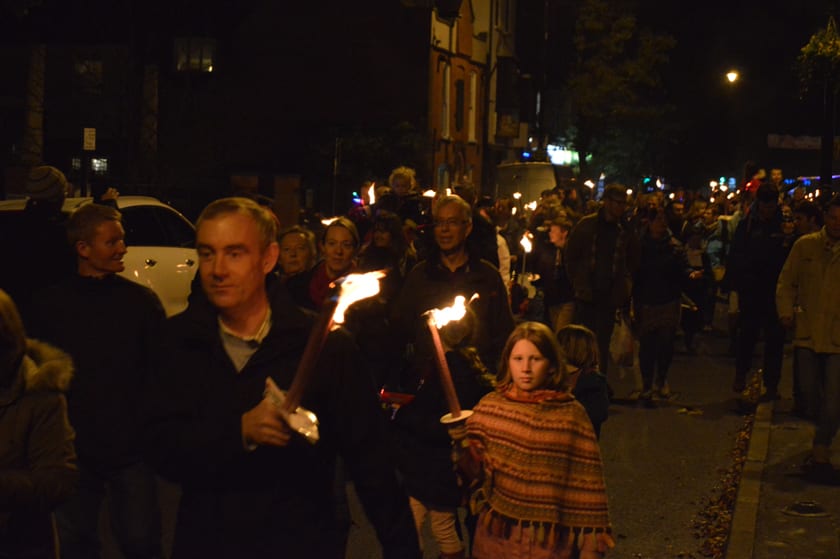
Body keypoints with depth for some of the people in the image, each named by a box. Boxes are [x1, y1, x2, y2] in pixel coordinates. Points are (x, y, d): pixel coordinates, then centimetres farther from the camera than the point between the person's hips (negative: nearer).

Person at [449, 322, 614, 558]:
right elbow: (474, 467, -3)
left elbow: (586, 482, -5)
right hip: (495, 533, 3)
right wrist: (462, 443, -23)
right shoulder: (490, 405, 0)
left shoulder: (571, 414, -8)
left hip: (548, 538, -2)